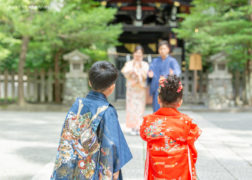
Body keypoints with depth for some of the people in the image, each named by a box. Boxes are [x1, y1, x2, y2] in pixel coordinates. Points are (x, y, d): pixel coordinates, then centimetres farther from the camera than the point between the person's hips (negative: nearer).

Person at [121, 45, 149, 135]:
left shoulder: (145, 65, 10)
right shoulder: (129, 64, 9)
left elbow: (145, 76, -4)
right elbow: (127, 75, -5)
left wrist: (140, 68, -13)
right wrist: (133, 68, -16)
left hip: (141, 89, 0)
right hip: (131, 88, 0)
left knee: (140, 107, -4)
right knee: (131, 107, -5)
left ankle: (139, 127, -1)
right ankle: (133, 127, -1)